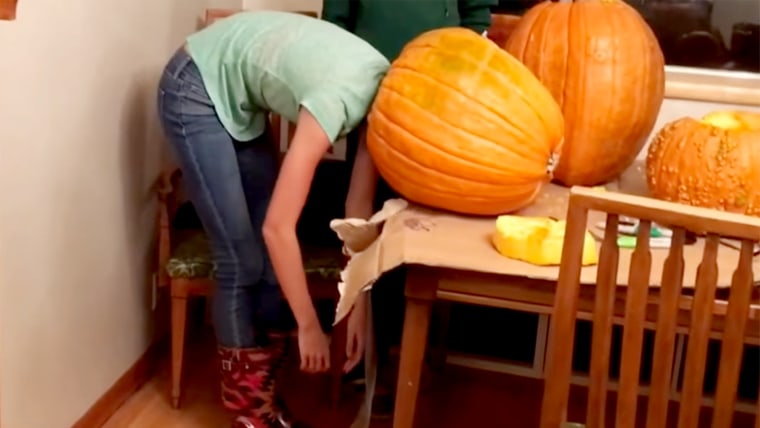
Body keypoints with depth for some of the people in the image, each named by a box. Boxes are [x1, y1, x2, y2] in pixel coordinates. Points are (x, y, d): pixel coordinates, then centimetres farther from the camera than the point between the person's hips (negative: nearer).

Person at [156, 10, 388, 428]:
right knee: (242, 261, -7)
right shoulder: (338, 99, -34)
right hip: (194, 90, -8)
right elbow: (278, 227, -32)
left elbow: (359, 206, -5)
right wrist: (309, 325, -23)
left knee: (269, 257, 5)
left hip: (238, 97, 8)